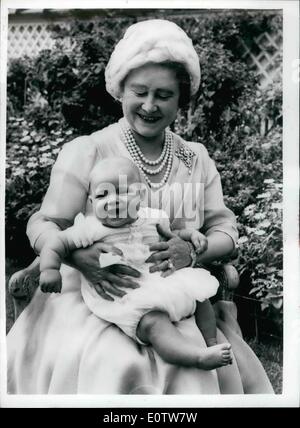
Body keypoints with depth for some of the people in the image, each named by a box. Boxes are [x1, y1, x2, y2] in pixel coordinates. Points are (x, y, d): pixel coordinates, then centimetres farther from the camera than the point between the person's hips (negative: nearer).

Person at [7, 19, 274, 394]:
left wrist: (194, 250, -17)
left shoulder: (196, 159, 7)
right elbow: (43, 225, -3)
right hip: (93, 297, -2)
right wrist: (79, 256, -25)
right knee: (112, 366, -26)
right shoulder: (84, 152, -4)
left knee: (203, 364, -18)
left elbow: (224, 229, 7)